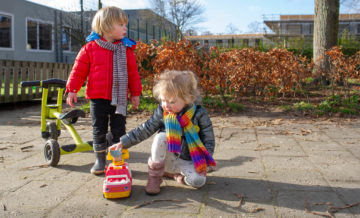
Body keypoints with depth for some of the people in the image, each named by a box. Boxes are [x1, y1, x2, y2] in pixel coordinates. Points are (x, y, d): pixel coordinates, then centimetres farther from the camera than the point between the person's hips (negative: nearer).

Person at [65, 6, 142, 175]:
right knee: (99, 131, 9)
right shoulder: (90, 48, -2)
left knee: (119, 131, 6)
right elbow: (79, 70, 1)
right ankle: (99, 160, 23)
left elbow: (133, 72, 7)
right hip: (98, 99, -1)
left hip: (119, 99, 1)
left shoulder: (126, 49, 3)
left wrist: (135, 93, 7)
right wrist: (72, 90, -4)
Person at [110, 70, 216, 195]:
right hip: (169, 157, 2)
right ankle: (154, 178, -15)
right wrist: (123, 143, -11)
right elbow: (145, 130, -5)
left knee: (198, 181, -30)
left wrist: (203, 163, -19)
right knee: (160, 137, -30)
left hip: (189, 161, -1)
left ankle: (174, 173, 1)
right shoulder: (162, 112, -8)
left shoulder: (198, 113, -16)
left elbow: (209, 140, -10)